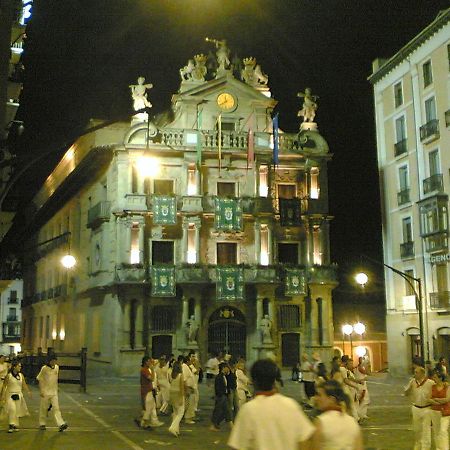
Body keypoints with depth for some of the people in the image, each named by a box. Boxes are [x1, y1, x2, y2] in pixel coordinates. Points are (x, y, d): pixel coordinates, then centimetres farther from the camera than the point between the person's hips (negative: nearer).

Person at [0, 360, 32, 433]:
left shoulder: (21, 375, 3)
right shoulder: (8, 376, -9)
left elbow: (24, 385, 9)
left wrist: (28, 391, -1)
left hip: (18, 395, 4)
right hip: (10, 394, -4)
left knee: (17, 411, 8)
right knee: (12, 409, -19)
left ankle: (15, 425, 21)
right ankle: (11, 425, -16)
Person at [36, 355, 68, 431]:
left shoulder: (57, 367, 5)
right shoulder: (44, 368, -8)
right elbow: (40, 380, -5)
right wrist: (41, 391, -10)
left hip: (54, 392, 3)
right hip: (45, 392, -3)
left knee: (56, 408, -4)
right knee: (44, 408, 7)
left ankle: (61, 424, -12)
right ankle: (42, 424, 22)